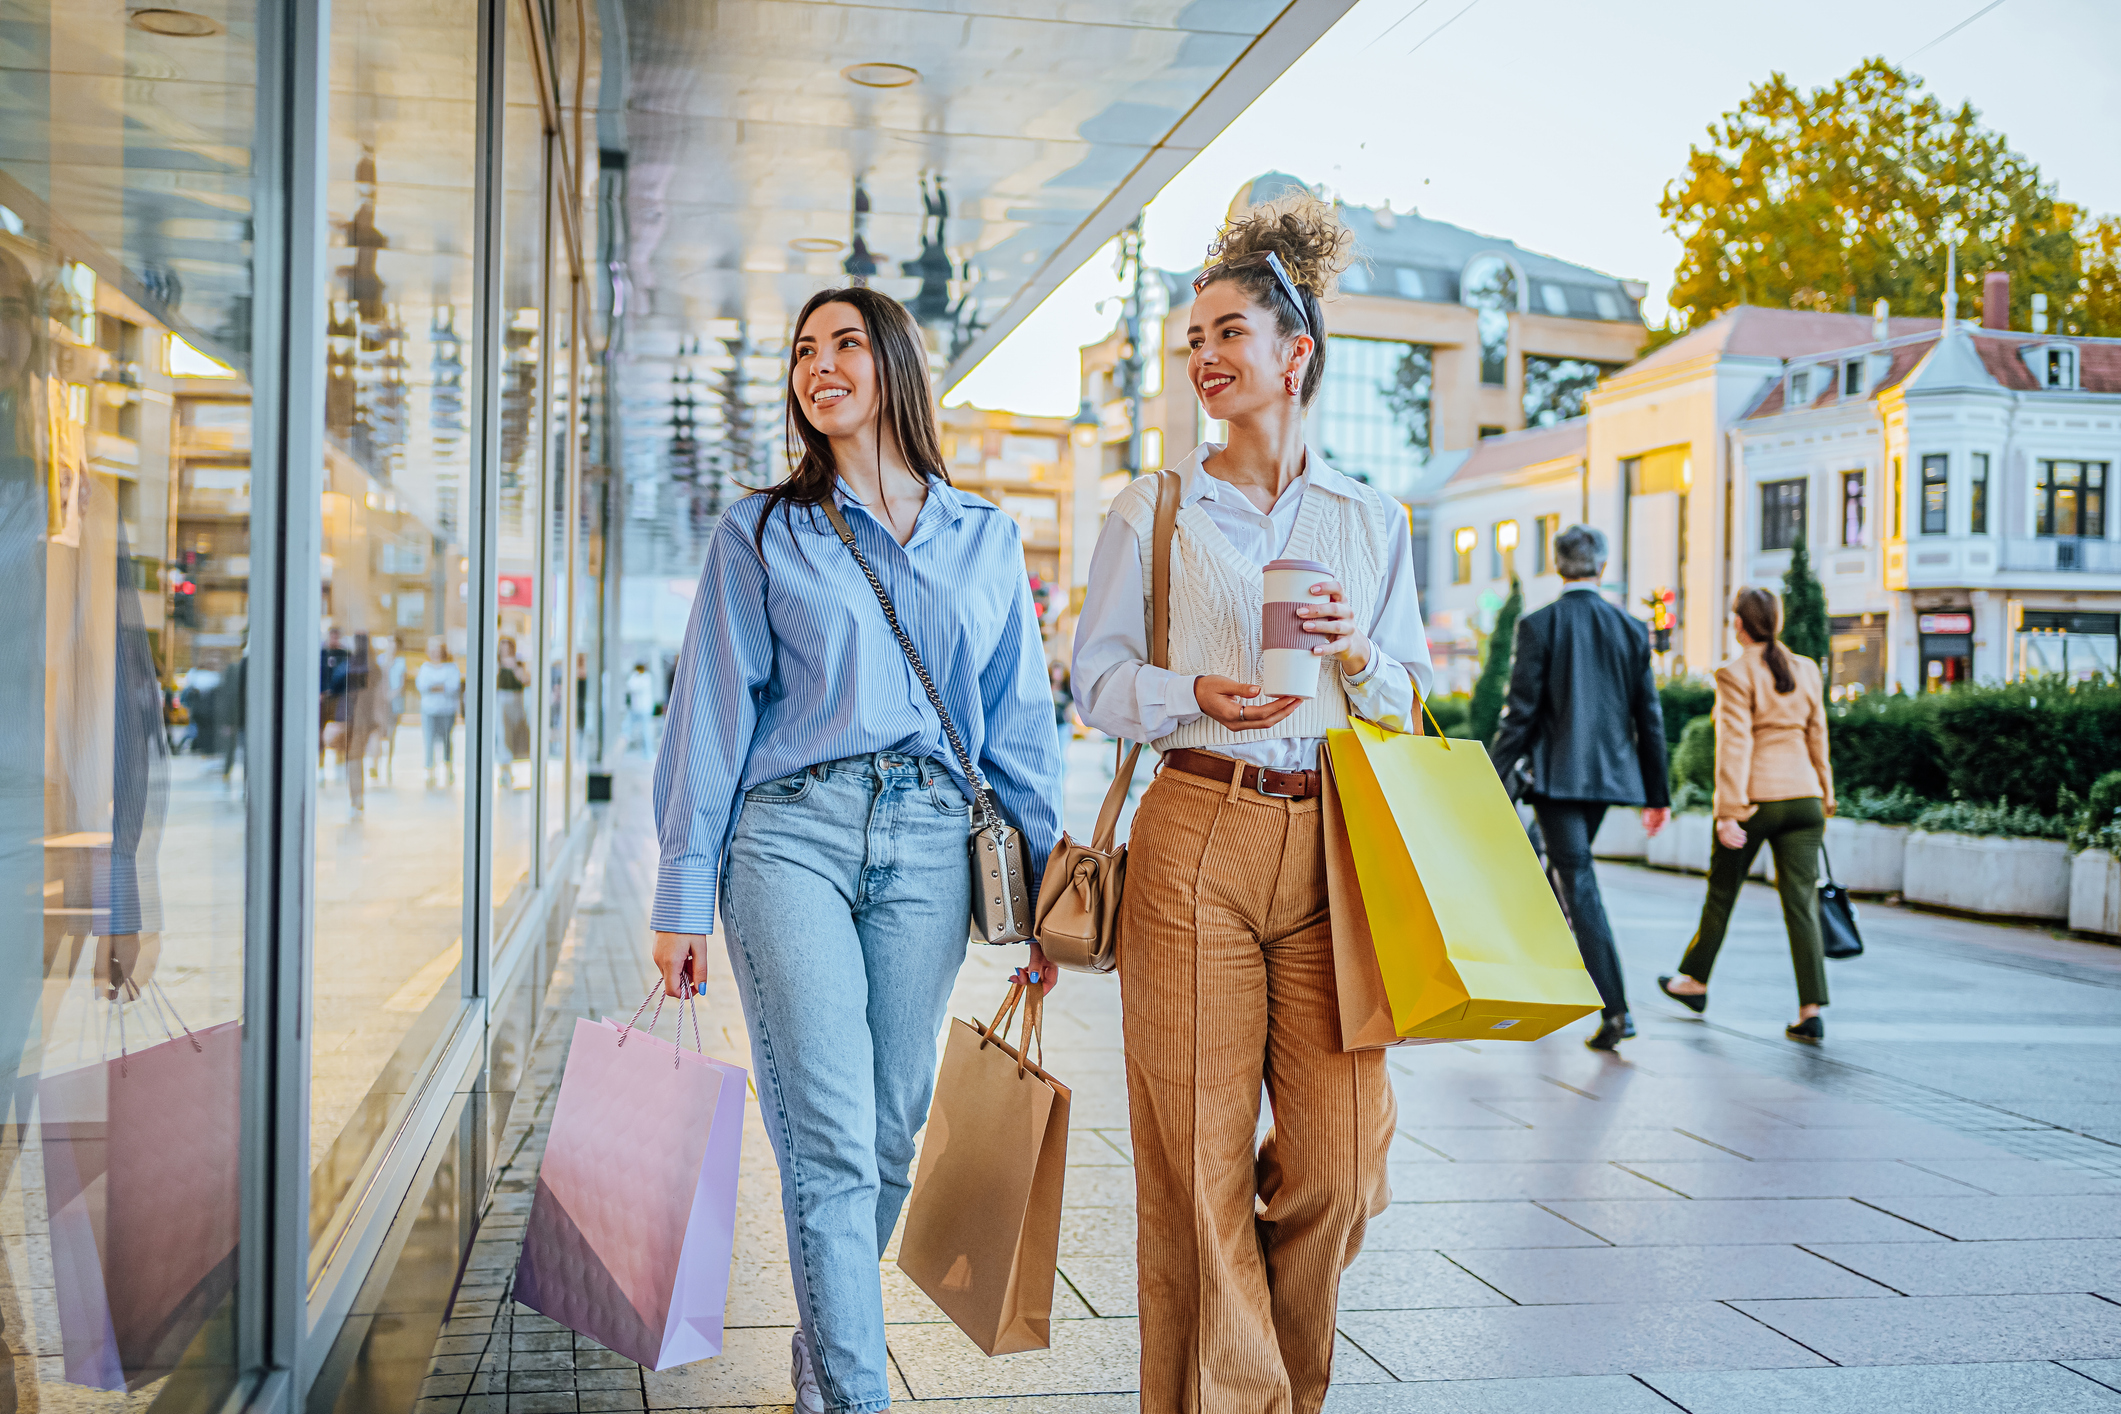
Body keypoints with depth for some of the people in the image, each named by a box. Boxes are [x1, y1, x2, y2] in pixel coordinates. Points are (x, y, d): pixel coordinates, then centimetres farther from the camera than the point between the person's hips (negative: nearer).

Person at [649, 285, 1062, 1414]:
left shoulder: (985, 539, 14)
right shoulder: (760, 534, 8)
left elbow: (1020, 723, 13)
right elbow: (712, 715, 5)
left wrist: (1047, 892, 8)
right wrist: (682, 895, -1)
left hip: (929, 847, 2)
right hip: (792, 834, -2)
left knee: (891, 1132, 6)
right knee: (832, 1140, -9)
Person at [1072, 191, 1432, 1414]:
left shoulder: (1371, 520, 14)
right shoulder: (1155, 512, 8)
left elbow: (1407, 703, 16)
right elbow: (1097, 678, 6)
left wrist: (1359, 659, -6)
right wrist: (1196, 696, -13)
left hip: (1329, 845, 2)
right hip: (1197, 837, -2)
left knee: (1338, 1158, 0)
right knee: (1200, 1154, -2)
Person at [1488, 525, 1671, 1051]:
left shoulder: (1539, 625, -8)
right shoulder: (1631, 628, 4)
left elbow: (1520, 712, -10)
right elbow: (1649, 717, 7)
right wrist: (1657, 793, 13)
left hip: (1557, 774, -5)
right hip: (1608, 772, 5)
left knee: (1579, 885, -5)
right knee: (1563, 873, 22)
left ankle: (1614, 1010, -11)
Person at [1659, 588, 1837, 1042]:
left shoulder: (1734, 674, -9)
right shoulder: (1806, 670, 8)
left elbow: (1734, 746, -14)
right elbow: (1818, 740, 13)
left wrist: (1729, 812, -14)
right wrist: (1824, 802, 20)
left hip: (1756, 798, -4)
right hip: (1802, 797, 4)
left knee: (1721, 892, 14)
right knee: (1801, 902, 2)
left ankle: (1696, 982, 32)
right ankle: (1811, 1012, -5)